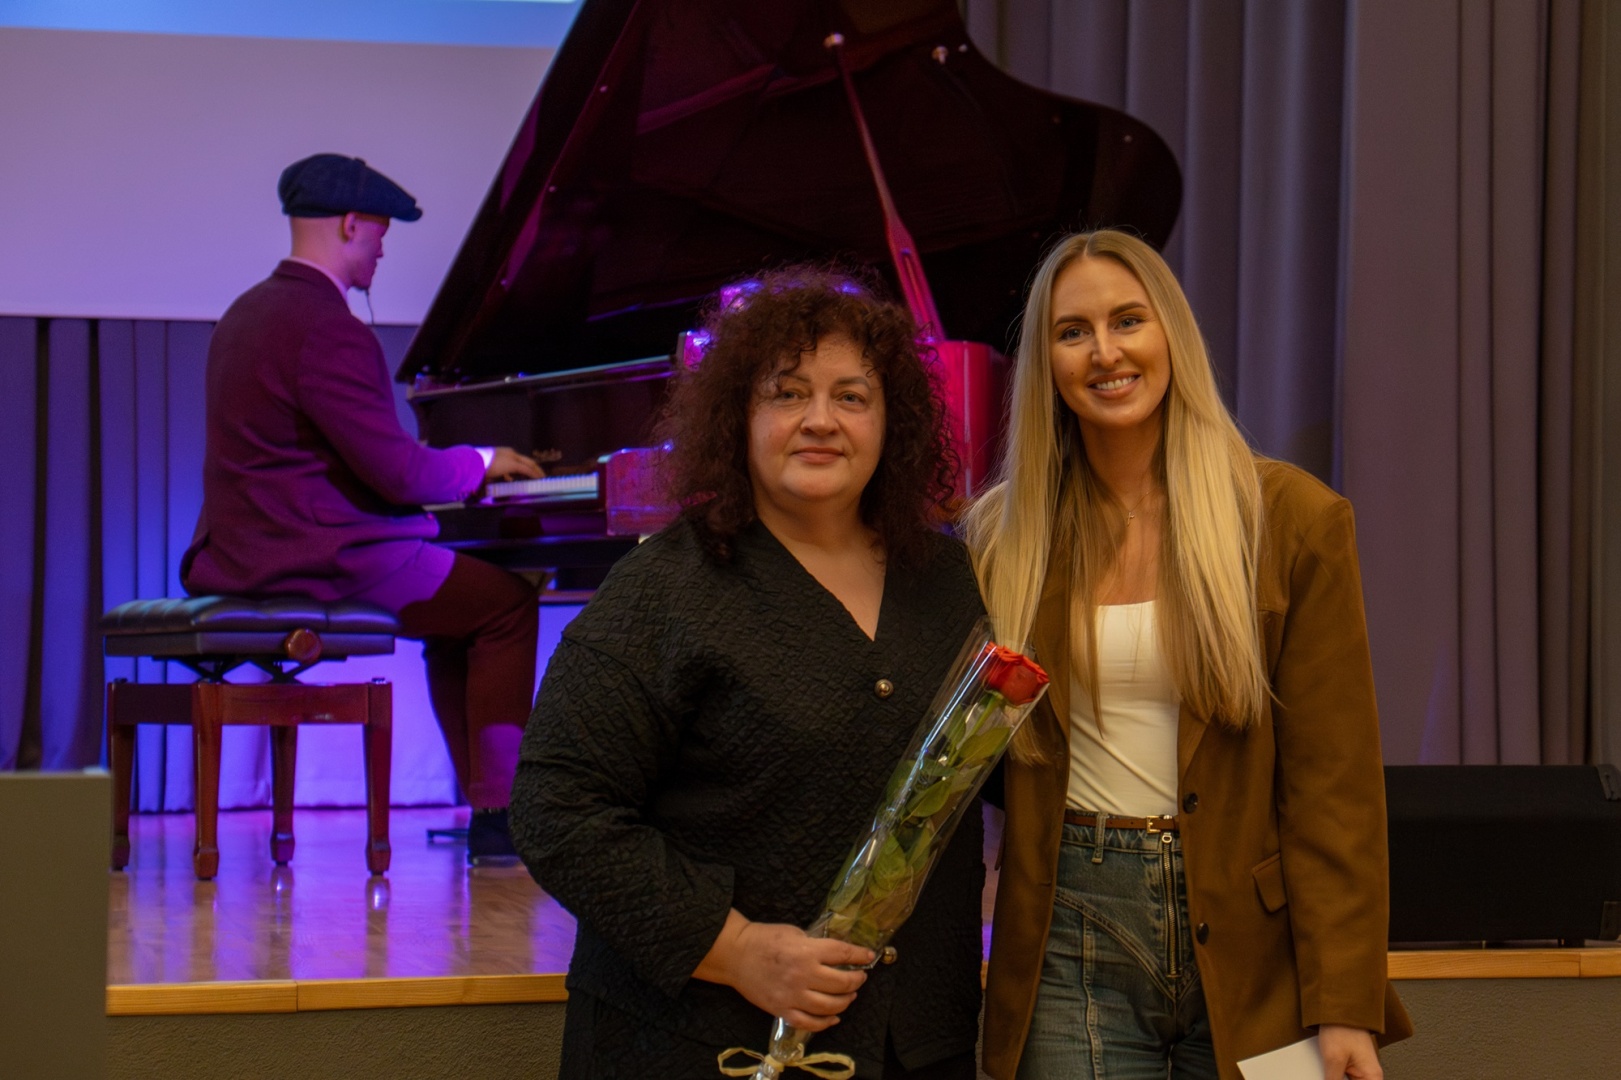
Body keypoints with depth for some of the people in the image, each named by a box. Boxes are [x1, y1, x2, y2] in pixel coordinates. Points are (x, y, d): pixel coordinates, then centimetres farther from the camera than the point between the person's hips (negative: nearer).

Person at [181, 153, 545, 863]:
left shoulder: (248, 312, 14)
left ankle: (487, 805, 21)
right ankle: (498, 816, 1)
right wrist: (479, 462, -1)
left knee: (459, 595, 23)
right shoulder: (330, 330, -18)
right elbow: (400, 476, -20)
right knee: (507, 604, 1)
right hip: (316, 557, -10)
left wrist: (445, 463, 21)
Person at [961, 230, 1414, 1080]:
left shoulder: (1294, 518, -2)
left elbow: (1335, 780, -5)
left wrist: (1346, 1007, -10)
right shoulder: (1004, 533, 5)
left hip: (1247, 941, -1)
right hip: (1073, 939, 1)